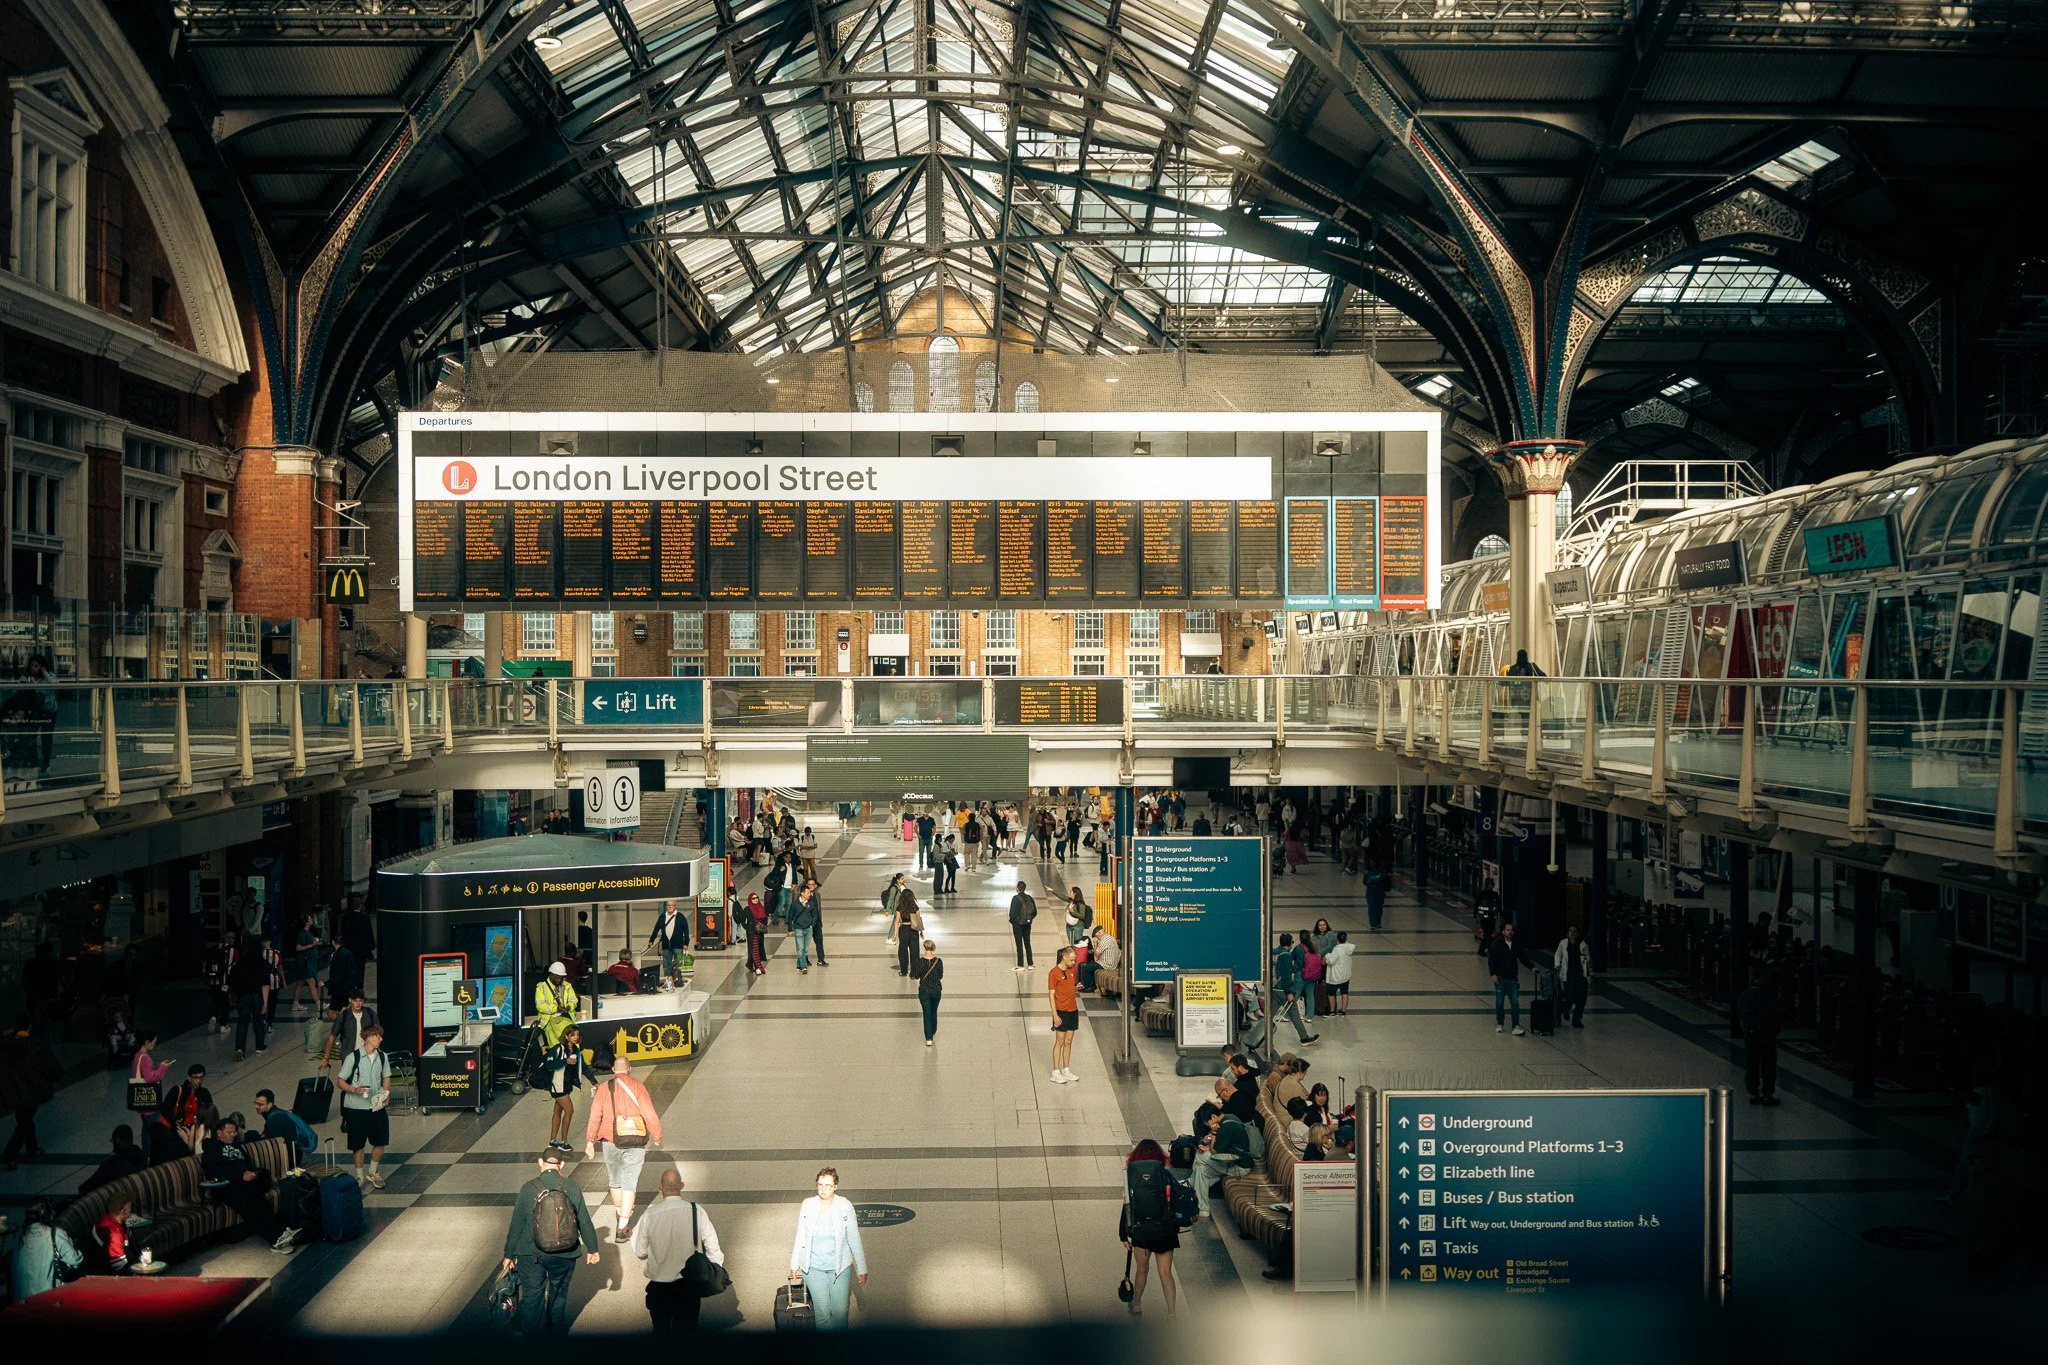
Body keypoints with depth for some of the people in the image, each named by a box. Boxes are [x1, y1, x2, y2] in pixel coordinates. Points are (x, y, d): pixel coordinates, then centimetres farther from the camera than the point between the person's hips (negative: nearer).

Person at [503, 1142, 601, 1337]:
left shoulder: (529, 1189, -13)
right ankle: (556, 1330, 39)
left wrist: (509, 1254, 5)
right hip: (564, 1255, 2)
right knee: (559, 1293, 23)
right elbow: (584, 1222, -2)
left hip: (531, 1255, -1)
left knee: (532, 1294, 14)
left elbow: (516, 1225, -7)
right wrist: (592, 1248, 11)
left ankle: (530, 1335, 21)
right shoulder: (571, 1187, -10)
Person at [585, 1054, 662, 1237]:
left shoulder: (603, 1088, 2)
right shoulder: (637, 1086, -3)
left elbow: (595, 1116, -4)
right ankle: (622, 1227, -7)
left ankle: (620, 1214, 41)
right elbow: (650, 1114, -7)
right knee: (629, 1184, 1)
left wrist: (590, 1141, -1)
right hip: (635, 1142, -2)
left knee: (615, 1182, 21)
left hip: (611, 1140, 2)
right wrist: (657, 1136, 5)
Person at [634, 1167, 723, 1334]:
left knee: (661, 1328, 18)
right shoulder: (696, 1212, -14)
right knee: (686, 1328, 14)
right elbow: (713, 1248, -8)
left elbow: (639, 1252, -2)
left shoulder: (650, 1215, -14)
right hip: (689, 1283, 0)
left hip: (659, 1285, 0)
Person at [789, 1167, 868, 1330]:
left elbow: (854, 1240, -1)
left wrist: (862, 1268, 1)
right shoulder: (808, 1205, -5)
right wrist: (794, 1265, 9)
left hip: (840, 1267, 0)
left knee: (840, 1311, 1)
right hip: (813, 1267, 0)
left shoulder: (845, 1207, -7)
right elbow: (800, 1238, 5)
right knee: (822, 1311, -9)